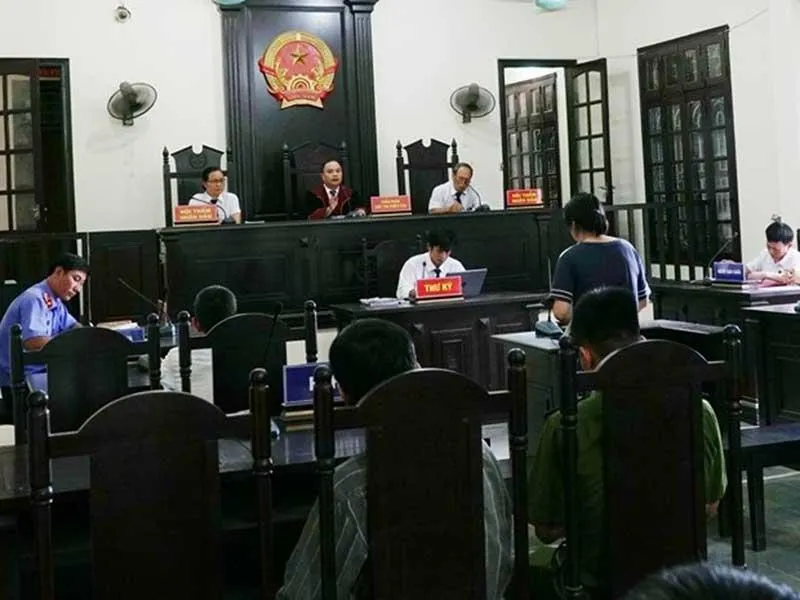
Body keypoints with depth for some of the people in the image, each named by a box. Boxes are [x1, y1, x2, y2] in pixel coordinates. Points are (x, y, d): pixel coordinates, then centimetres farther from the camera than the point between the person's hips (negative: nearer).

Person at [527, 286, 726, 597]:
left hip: (600, 580, -3)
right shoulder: (698, 412, -13)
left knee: (538, 560, 30)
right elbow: (709, 507, 3)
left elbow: (546, 530, -9)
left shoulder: (564, 426, -21)